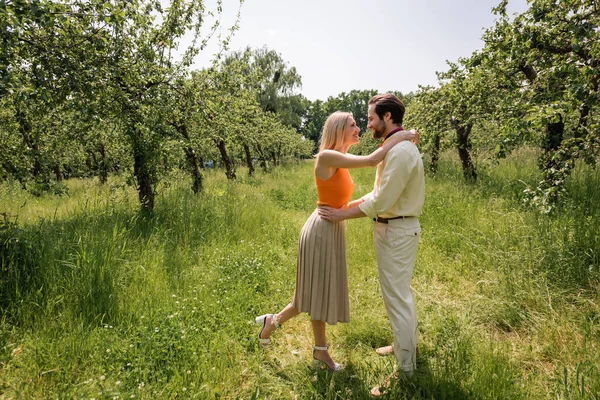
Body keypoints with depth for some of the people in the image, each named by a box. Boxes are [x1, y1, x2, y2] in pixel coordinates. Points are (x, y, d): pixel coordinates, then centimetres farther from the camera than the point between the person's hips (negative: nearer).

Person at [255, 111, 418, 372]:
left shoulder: (341, 163, 10)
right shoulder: (326, 156, -18)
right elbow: (372, 160, -25)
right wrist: (402, 136, -13)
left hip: (333, 230, 9)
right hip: (321, 230, -9)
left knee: (323, 292, 15)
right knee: (317, 293, 5)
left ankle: (320, 350, 29)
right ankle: (273, 321, 26)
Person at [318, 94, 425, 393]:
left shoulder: (400, 151, -22)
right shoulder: (395, 147, 11)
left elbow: (380, 202, -24)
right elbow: (380, 192, 13)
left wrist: (341, 215, -16)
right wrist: (348, 204, 9)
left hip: (396, 231, -10)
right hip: (394, 228, 10)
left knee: (397, 298, 1)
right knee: (400, 293, 22)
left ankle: (405, 369, 17)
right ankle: (407, 346, 42)